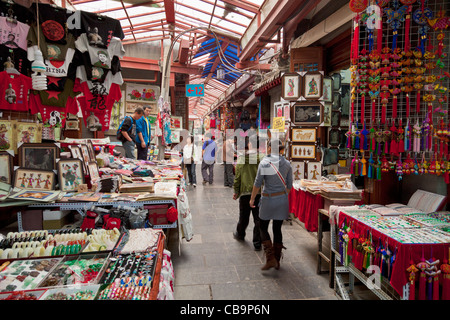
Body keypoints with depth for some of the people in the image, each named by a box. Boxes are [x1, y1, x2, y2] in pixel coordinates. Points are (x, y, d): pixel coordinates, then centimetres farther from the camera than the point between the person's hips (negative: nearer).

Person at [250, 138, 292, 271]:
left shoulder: (264, 163, -12)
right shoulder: (287, 164, 1)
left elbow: (257, 184, -9)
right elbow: (289, 185, 7)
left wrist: (252, 199, 2)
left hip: (268, 199, -4)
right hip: (282, 199, 4)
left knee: (263, 228, 11)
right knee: (277, 229, 14)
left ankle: (270, 259, 1)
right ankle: (277, 260, 22)